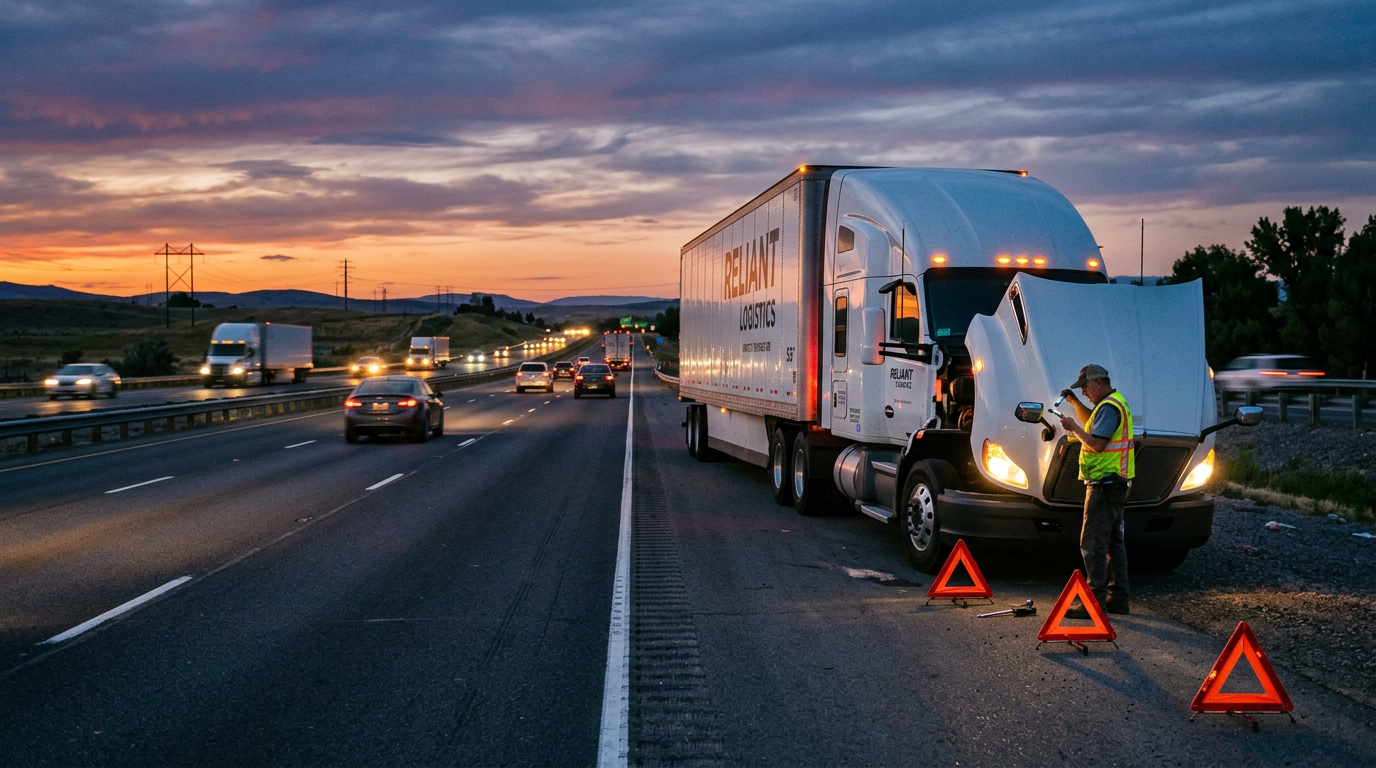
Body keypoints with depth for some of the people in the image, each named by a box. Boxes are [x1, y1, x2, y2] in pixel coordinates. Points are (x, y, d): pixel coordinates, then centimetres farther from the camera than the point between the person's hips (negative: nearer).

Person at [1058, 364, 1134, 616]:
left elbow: (1097, 444, -24)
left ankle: (1095, 602, -12)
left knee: (1092, 543, -11)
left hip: (1104, 484, -11)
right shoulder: (1117, 402, 18)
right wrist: (1074, 402, 20)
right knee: (1113, 541, 15)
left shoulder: (1109, 407, -16)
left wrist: (1073, 428, -12)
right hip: (1116, 484, 11)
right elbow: (1093, 422, 34)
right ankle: (1118, 598, 19)